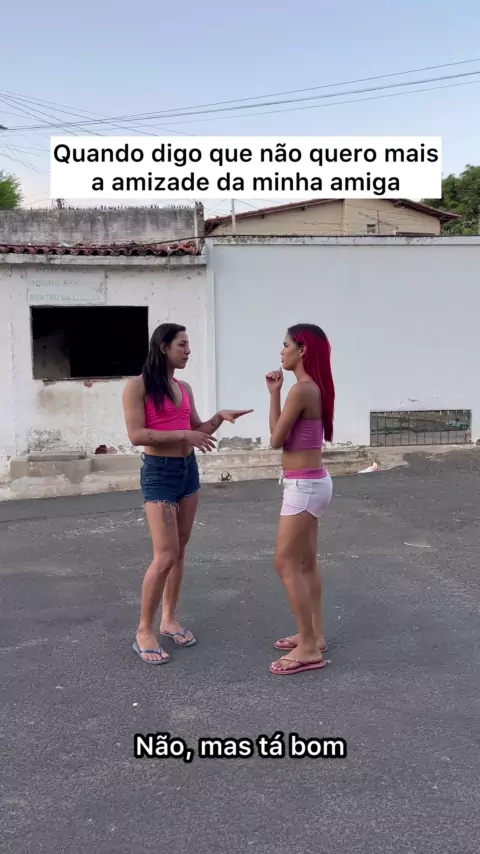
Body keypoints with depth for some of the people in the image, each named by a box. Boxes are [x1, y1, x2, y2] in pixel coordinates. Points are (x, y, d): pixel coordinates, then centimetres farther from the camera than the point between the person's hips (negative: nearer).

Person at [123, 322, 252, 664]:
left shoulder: (185, 388, 10)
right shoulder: (138, 385, -9)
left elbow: (198, 430, 18)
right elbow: (136, 434, -18)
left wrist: (220, 416, -1)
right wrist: (183, 435, -21)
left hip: (189, 469, 7)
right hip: (159, 472, -7)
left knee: (180, 551, 11)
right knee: (166, 556, -9)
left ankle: (170, 619, 25)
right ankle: (144, 630, 6)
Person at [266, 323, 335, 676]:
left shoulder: (301, 389, -20)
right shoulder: (314, 387, 9)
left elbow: (276, 439, -14)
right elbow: (290, 433, 12)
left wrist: (274, 393, -1)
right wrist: (277, 392, 5)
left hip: (304, 486, -10)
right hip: (312, 483, 10)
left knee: (286, 564, -3)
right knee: (306, 562, 17)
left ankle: (309, 649, 4)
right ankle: (314, 635, 27)